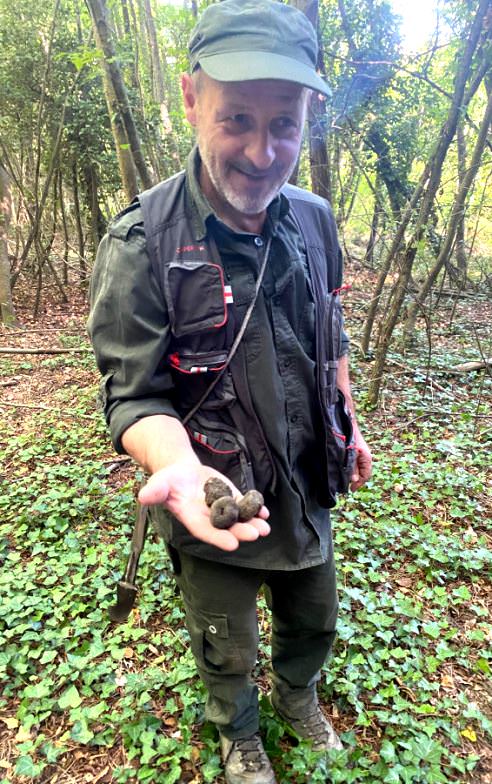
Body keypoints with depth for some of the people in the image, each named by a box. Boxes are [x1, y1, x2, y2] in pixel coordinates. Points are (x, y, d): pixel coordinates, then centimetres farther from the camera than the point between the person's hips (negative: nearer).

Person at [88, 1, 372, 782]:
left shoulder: (313, 220, -5)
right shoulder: (141, 243, -23)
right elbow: (133, 394, -20)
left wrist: (349, 423, 13)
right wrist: (179, 469, -39)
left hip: (308, 491, 5)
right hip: (217, 508, -4)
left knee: (314, 623, 28)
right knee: (227, 651, 22)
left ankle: (298, 697, 63)